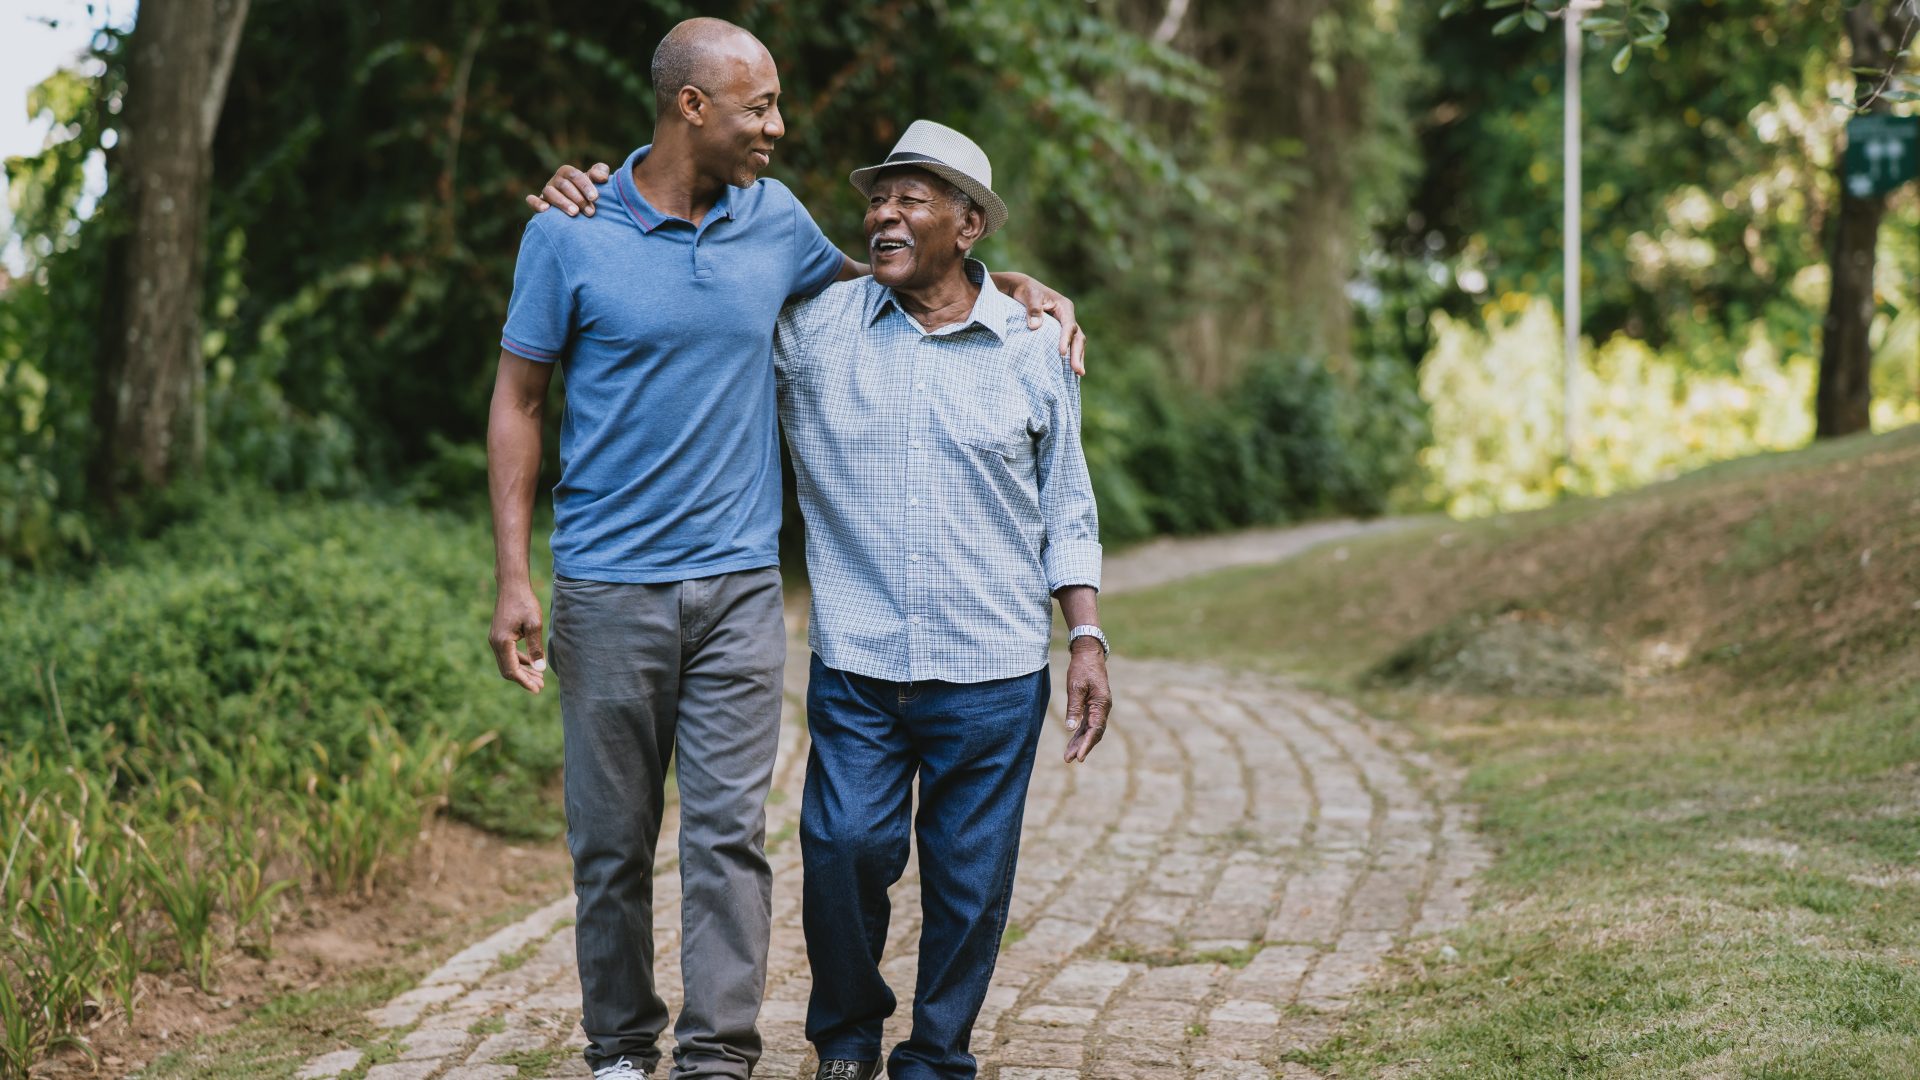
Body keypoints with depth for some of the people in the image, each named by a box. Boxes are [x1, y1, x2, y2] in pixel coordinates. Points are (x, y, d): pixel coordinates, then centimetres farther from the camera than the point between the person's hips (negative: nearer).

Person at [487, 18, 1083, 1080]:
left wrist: (1010, 287, 13)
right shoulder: (569, 234, -4)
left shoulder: (773, 219, 7)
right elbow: (516, 402, 1)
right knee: (611, 840, 6)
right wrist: (513, 576, -6)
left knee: (729, 830, -3)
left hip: (739, 585, 2)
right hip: (608, 586, -2)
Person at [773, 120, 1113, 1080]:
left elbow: (1065, 508, 12)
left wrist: (1087, 639, 6)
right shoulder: (812, 325, 3)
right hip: (856, 665, 0)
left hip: (993, 672, 0)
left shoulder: (1032, 348, 6)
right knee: (843, 848, -8)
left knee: (971, 876, 3)